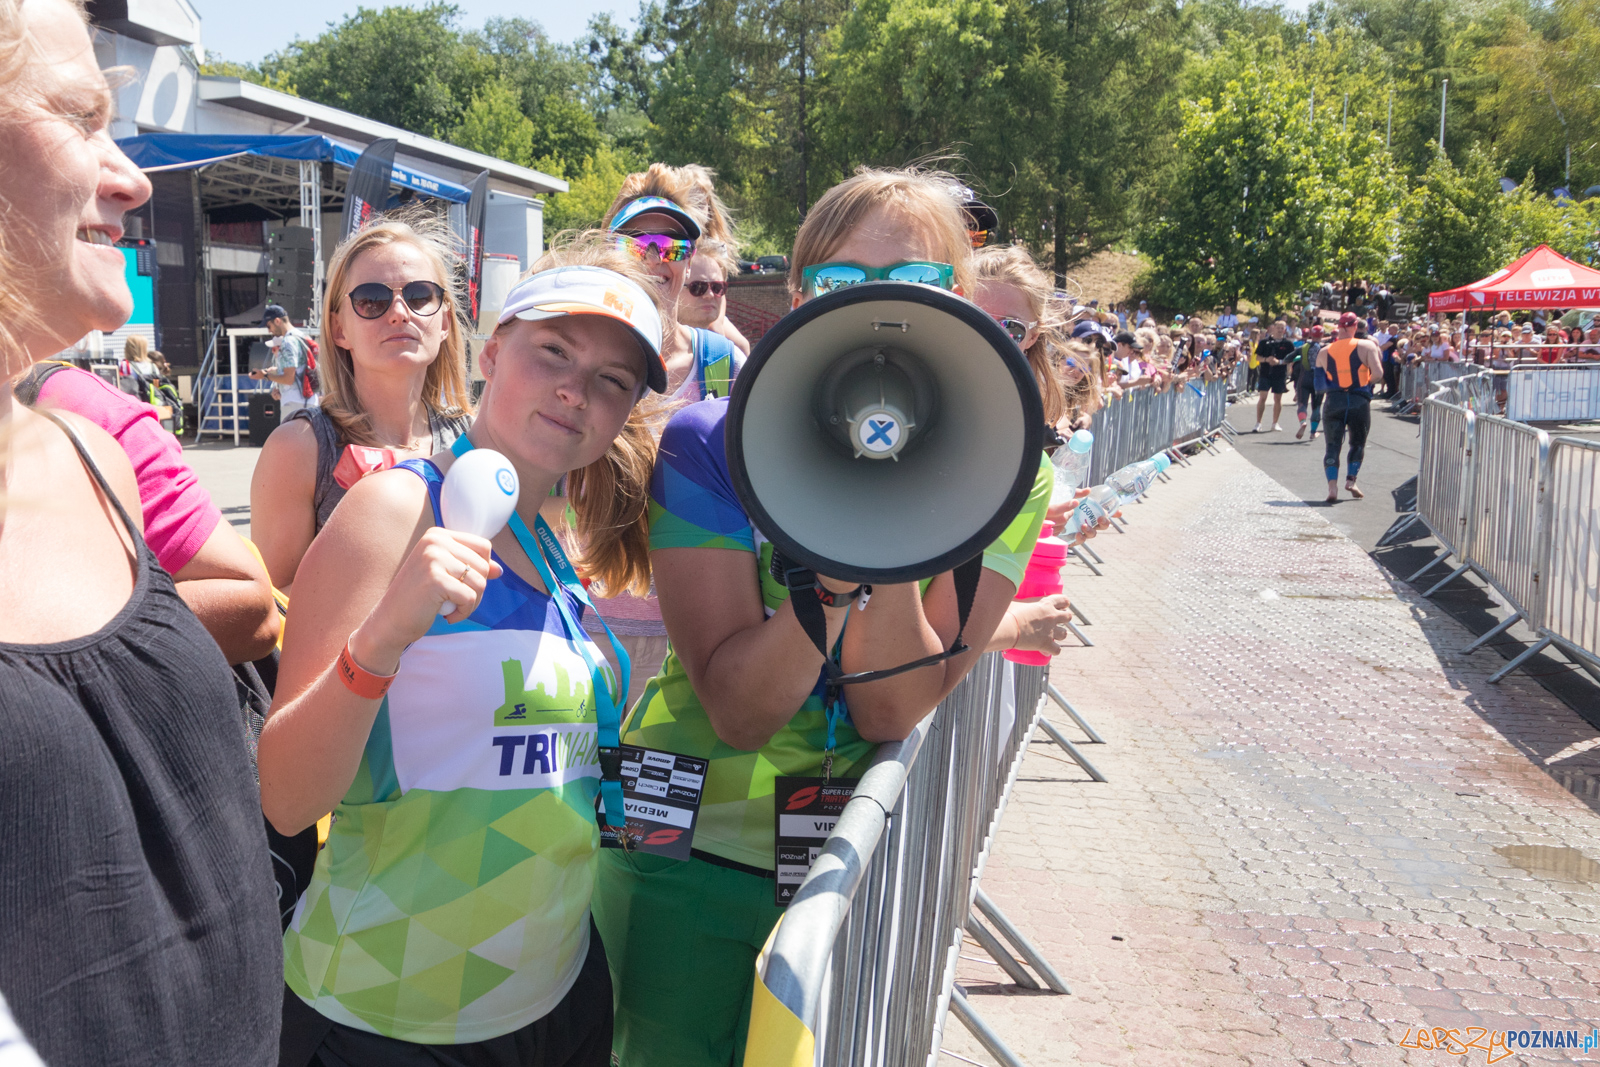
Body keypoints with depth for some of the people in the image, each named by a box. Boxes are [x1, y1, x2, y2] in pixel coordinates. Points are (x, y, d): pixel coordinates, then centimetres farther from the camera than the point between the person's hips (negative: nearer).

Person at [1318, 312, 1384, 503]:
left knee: (1333, 446, 5)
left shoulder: (1324, 352, 8)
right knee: (1358, 443, 17)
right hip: (1359, 402, -1)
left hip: (1333, 401, 1)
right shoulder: (1367, 346, -1)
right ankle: (1351, 480, 7)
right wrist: (1367, 378, 9)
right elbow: (1378, 373, -11)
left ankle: (1332, 485, -10)